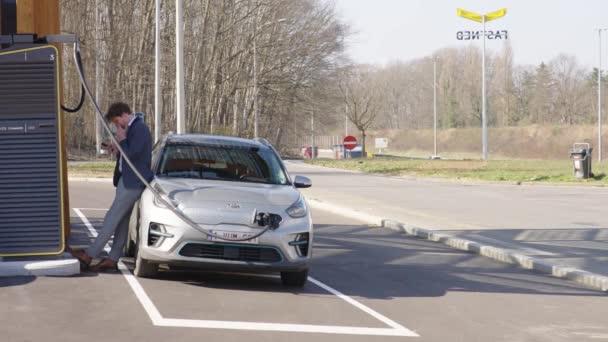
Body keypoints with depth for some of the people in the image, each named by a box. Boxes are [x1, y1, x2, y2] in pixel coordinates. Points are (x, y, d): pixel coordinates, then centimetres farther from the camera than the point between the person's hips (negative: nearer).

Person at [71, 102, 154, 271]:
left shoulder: (139, 128, -14)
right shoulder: (133, 127, 16)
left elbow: (133, 154, -22)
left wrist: (122, 140, -9)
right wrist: (118, 151, 10)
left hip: (132, 182, -11)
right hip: (128, 179, 11)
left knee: (113, 218, -8)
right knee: (122, 219, 9)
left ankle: (89, 255, -6)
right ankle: (112, 259, 11)